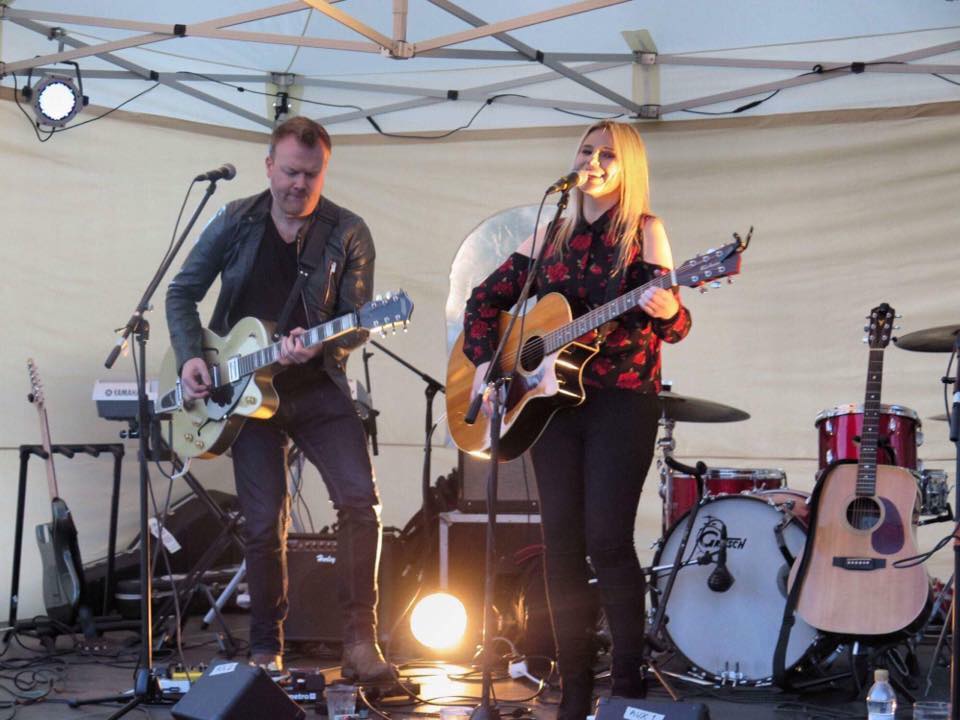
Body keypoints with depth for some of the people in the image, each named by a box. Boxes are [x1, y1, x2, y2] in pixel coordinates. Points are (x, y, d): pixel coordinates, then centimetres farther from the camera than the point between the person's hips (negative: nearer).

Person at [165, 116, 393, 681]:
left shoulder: (347, 234, -3)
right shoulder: (235, 223, 2)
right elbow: (183, 293, 8)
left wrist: (318, 344, -26)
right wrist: (190, 357, -6)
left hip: (319, 388, -1)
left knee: (361, 500, -17)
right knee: (265, 522, -1)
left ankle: (360, 639, -6)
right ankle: (267, 648, 15)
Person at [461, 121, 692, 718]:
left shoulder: (645, 231, -2)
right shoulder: (550, 236, 11)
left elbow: (677, 326, -10)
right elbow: (485, 299, 14)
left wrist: (666, 310, -33)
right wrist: (484, 363, -1)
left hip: (623, 400, -4)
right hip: (552, 397, 5)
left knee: (607, 540, -11)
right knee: (562, 541, 2)